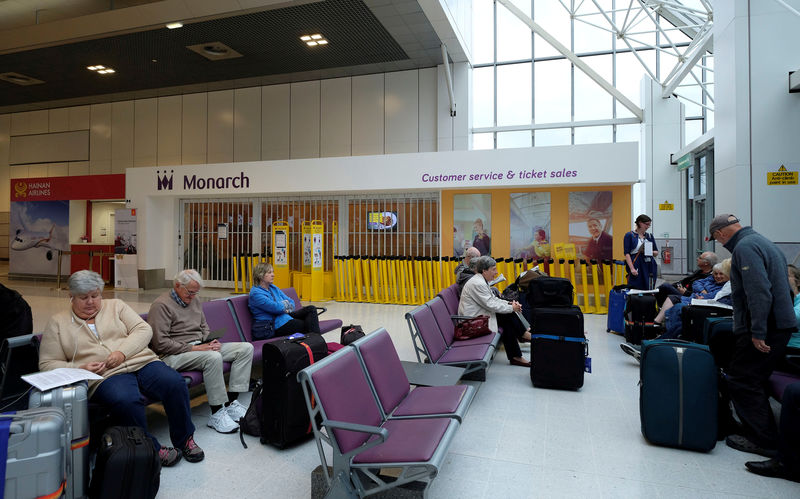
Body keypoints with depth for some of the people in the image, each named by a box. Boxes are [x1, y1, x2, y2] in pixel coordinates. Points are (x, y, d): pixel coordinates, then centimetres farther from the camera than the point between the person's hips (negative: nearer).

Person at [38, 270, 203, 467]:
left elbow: (143, 329, 7)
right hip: (105, 377, -2)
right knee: (126, 401, -37)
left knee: (175, 384, -26)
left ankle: (185, 439, -7)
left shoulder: (116, 306, 18)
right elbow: (47, 363, 9)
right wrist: (80, 369, -9)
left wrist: (122, 352, -11)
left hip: (142, 362, 3)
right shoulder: (57, 323, 15)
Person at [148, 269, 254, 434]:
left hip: (199, 347, 9)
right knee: (214, 358, -38)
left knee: (246, 348, -7)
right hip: (174, 355, -9)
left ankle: (230, 402, -13)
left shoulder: (194, 300, 16)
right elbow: (161, 343, -18)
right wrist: (193, 348, -19)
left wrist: (209, 342, 3)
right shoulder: (162, 305, -10)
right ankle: (217, 414, -26)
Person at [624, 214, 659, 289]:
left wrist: (651, 252, -6)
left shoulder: (650, 236, 14)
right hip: (637, 266, -5)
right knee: (636, 289, -8)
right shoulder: (629, 235, 0)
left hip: (649, 266, 5)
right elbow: (627, 253, -7)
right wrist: (632, 268, -17)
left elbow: (656, 252, 18)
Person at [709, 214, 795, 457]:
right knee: (754, 381, 16)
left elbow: (759, 292, -25)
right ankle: (760, 432, 24)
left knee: (742, 382, -3)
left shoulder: (745, 247, -14)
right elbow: (781, 286, 24)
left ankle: (764, 441, 5)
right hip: (780, 324, 10)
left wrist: (758, 332, -24)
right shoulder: (762, 241, 18)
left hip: (763, 329, -10)